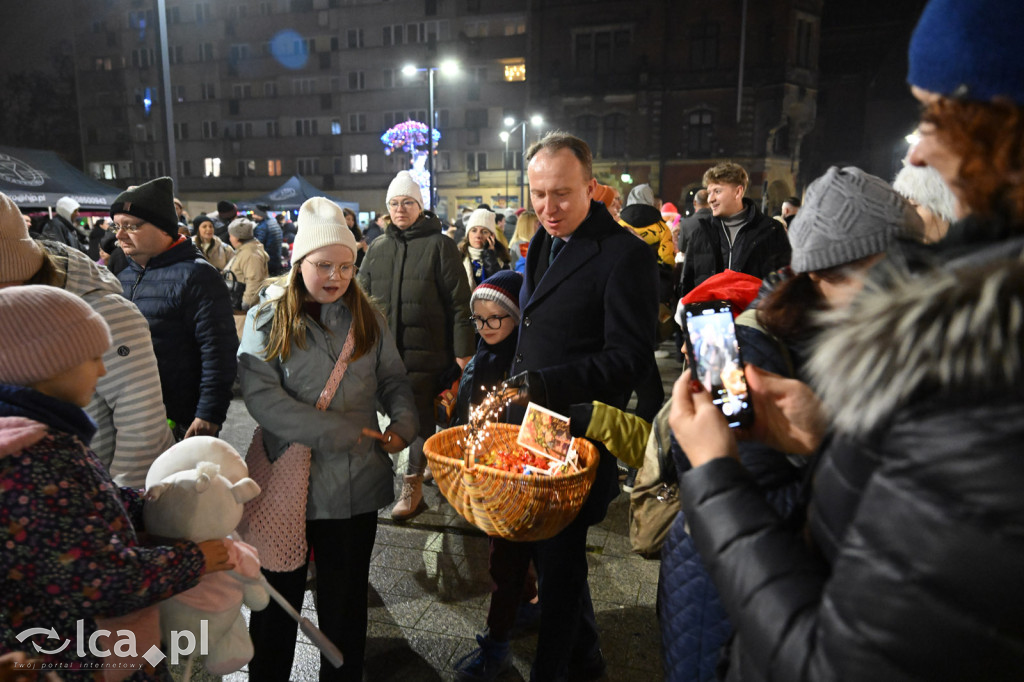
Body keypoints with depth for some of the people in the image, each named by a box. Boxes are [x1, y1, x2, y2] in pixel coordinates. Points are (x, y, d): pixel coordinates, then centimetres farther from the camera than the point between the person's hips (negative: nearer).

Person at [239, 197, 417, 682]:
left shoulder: (367, 319, 6)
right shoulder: (267, 320, -5)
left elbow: (393, 379, 10)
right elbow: (262, 396, -16)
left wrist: (404, 421, -11)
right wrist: (342, 433, -19)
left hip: (355, 483, 2)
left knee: (346, 600, 17)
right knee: (279, 597, 17)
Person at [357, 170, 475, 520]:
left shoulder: (440, 245, -2)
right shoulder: (377, 247, 13)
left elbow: (459, 301, -6)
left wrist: (463, 349, -10)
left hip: (427, 350, -5)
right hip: (385, 349, 5)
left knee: (421, 416, 0)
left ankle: (413, 484, 9)